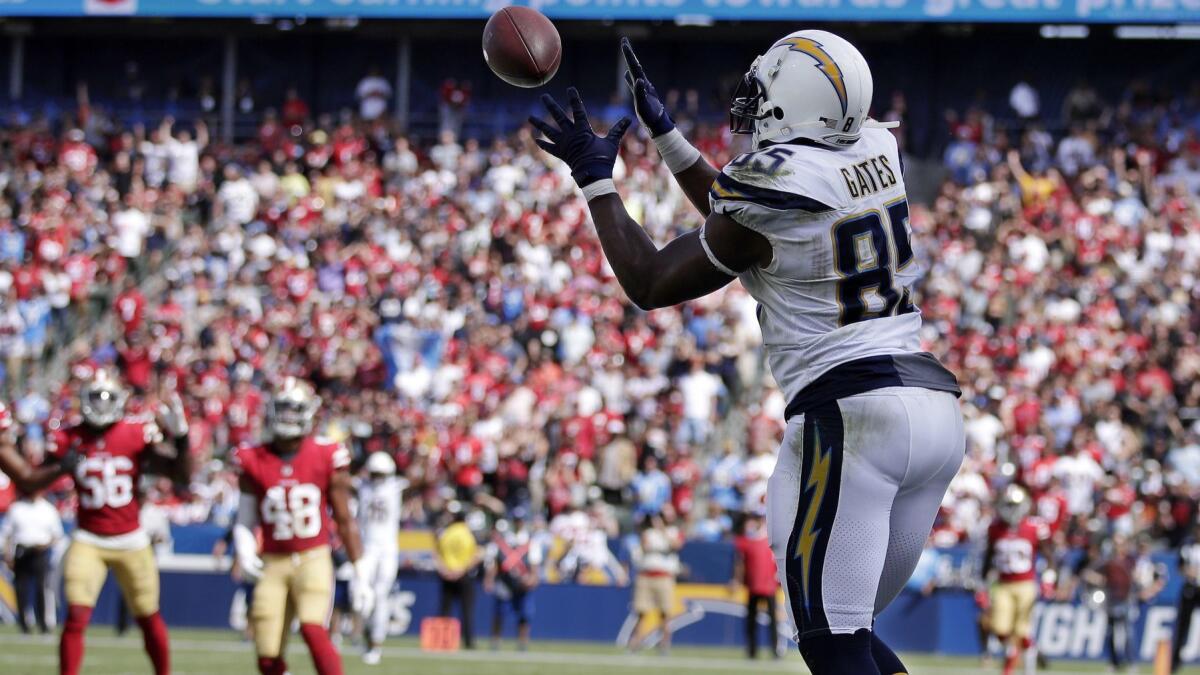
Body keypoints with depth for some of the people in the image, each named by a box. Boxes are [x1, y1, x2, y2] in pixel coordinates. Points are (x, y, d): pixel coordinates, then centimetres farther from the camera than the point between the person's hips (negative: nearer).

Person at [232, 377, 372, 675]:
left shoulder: (326, 457, -3)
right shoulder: (254, 461, 1)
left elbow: (344, 520, 4)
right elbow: (245, 520, 9)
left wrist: (359, 572, 4)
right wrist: (244, 552, -11)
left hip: (313, 560, -2)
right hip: (272, 563, 2)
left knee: (313, 630, -27)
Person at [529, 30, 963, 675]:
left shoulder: (770, 185, -10)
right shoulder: (874, 152, 12)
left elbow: (649, 283, 5)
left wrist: (595, 179, 15)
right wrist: (663, 132, 34)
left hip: (851, 413, -8)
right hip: (935, 406, 8)